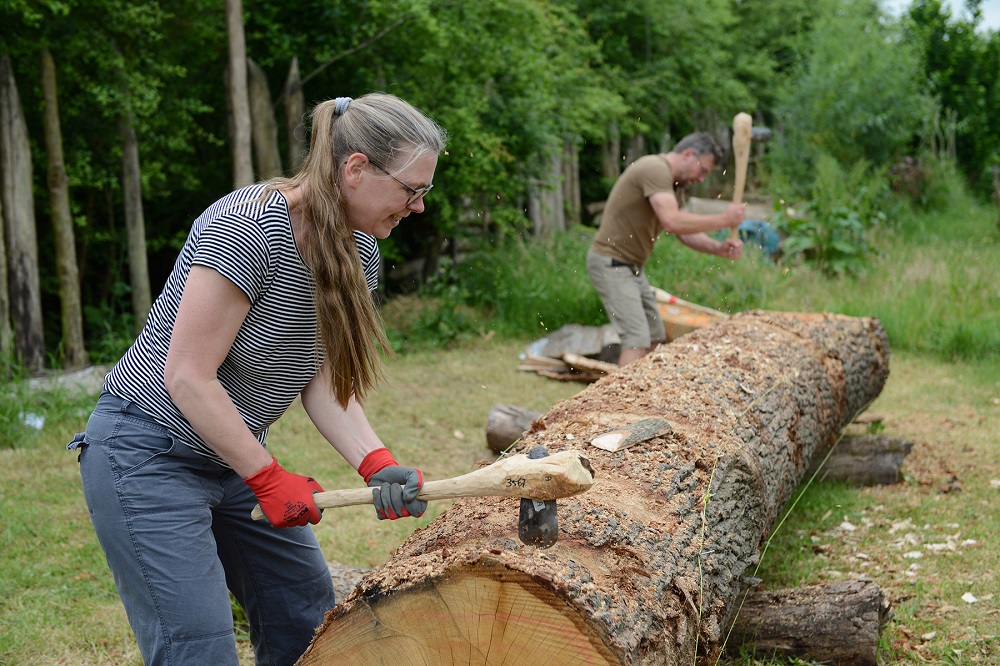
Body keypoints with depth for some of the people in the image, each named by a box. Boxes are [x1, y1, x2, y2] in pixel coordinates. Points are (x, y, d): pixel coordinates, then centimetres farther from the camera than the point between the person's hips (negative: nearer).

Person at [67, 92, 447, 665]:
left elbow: (323, 381, 0)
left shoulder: (360, 251, -1)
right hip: (148, 456, -8)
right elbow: (188, 378, -24)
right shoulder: (249, 229, -27)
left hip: (234, 453, 9)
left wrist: (377, 465, -16)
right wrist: (270, 478, -18)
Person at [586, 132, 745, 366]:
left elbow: (685, 231, 12)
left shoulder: (675, 184, 13)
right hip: (610, 263, -11)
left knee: (654, 338, 14)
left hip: (632, 266, 11)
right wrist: (723, 219, -24)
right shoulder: (655, 169, -19)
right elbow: (672, 222, -32)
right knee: (637, 341, -18)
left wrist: (718, 248, -6)